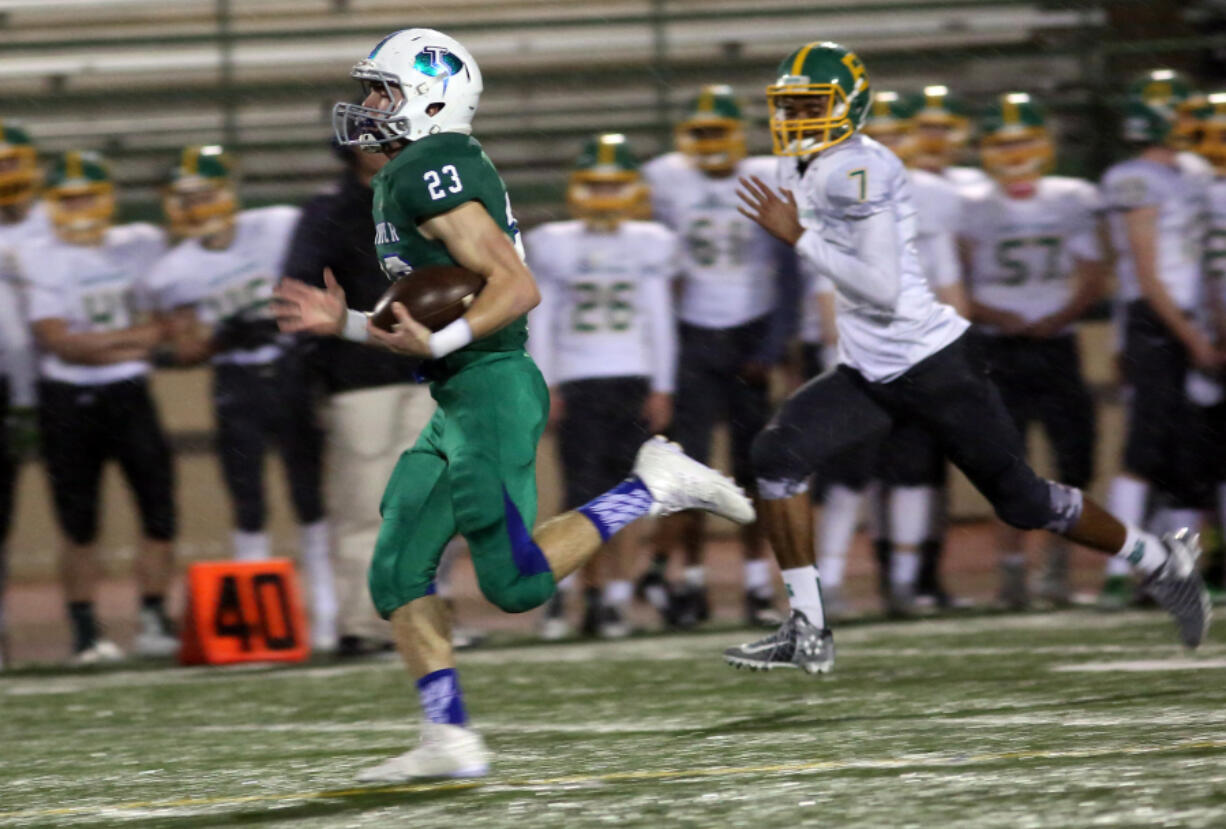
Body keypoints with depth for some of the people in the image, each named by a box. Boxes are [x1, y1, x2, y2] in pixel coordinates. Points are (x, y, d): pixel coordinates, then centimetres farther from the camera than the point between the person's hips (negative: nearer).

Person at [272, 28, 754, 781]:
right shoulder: (406, 178, 18)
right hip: (459, 404, 10)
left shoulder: (431, 175, -14)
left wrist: (440, 343, -27)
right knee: (398, 574, 6)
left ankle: (654, 488, 2)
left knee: (517, 583, -8)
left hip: (491, 388, -10)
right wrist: (346, 323, 18)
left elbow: (518, 288, -20)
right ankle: (451, 740, 4)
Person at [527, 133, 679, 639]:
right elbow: (540, 322, 6)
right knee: (585, 493, -9)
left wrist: (661, 389, 5)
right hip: (576, 384, -1)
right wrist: (545, 388, -2)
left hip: (634, 382, 1)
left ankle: (614, 599, 4)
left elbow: (660, 322, 10)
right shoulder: (553, 246, 5)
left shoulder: (648, 245, 8)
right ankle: (564, 586, 5)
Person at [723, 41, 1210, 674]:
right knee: (778, 456, -10)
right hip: (866, 374, 9)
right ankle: (806, 632, -5)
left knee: (1023, 501, 4)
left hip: (930, 365, -9)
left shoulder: (856, 172, -22)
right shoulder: (799, 170, 8)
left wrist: (798, 237, -22)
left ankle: (1159, 561, 25)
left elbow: (881, 290, -27)